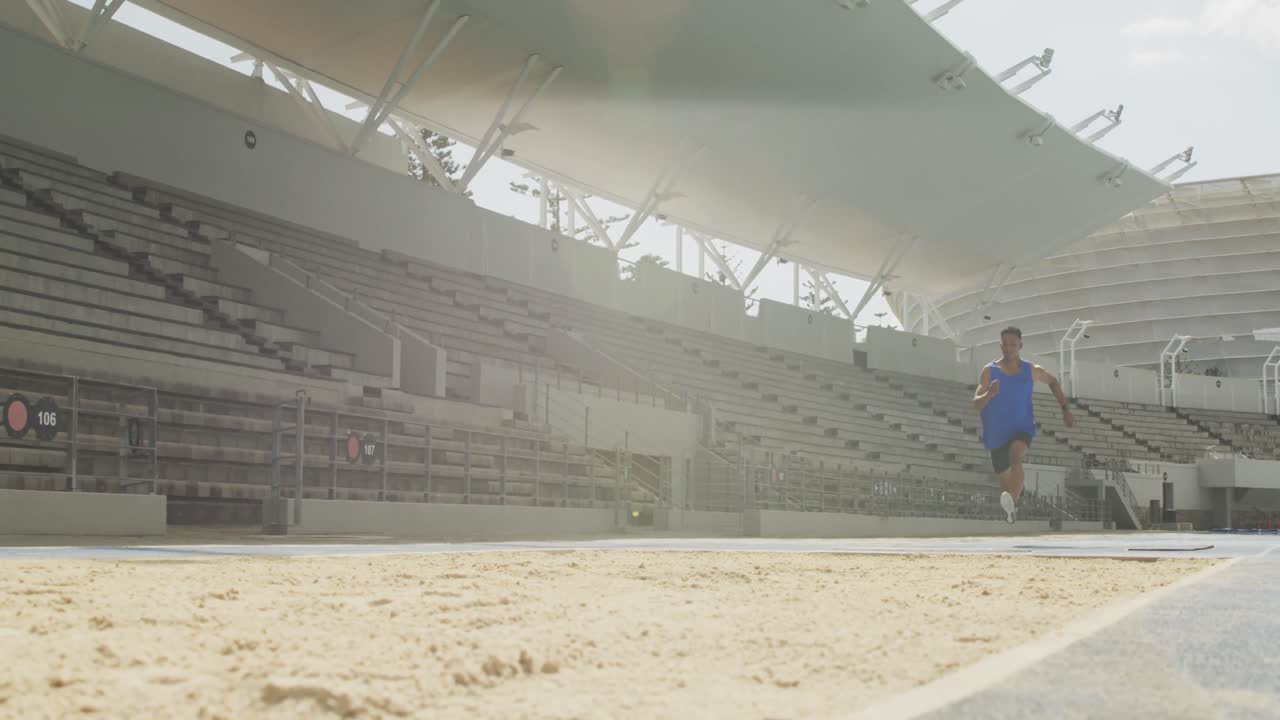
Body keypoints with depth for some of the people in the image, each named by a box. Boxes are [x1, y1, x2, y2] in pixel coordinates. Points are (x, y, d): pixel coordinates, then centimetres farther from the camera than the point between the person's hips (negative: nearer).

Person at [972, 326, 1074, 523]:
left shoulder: (1031, 371, 1)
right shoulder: (989, 371, -5)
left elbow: (1053, 382, 23)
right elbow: (976, 404, -13)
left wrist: (1065, 409, 17)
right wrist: (990, 394, -35)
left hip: (1022, 429, -1)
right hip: (996, 433, 1)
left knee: (1016, 457, -34)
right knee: (1004, 480, 13)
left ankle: (1012, 501, -53)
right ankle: (1011, 508, 44)